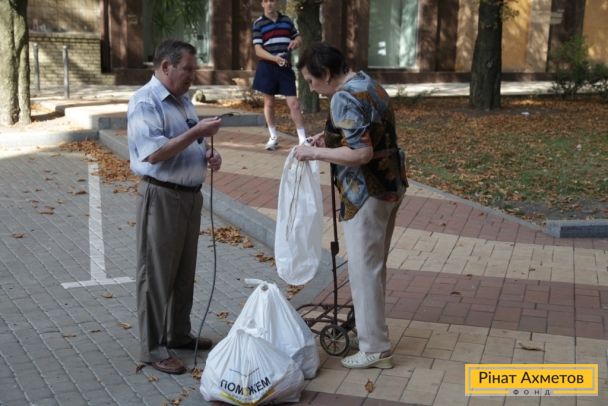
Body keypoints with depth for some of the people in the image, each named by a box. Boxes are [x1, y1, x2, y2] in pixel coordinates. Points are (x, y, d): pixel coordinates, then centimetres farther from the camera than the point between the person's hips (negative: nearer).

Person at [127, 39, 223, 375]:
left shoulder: (183, 99, 13)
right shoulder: (145, 102, -14)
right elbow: (155, 153, -24)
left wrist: (209, 154, 2)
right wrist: (197, 132, -23)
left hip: (190, 194, 9)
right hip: (161, 197, -9)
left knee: (184, 270, 17)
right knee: (157, 273, 0)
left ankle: (178, 333, 31)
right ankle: (152, 348, 9)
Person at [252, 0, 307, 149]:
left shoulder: (286, 20, 8)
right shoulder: (258, 23, -3)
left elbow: (298, 38, 21)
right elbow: (258, 50, -10)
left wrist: (296, 42, -5)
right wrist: (275, 58, -26)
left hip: (285, 67, 2)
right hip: (267, 67, -1)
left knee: (293, 103, -4)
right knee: (269, 103, 8)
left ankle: (303, 138, 0)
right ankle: (273, 137, 23)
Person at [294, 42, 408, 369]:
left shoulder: (344, 98, -20)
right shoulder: (368, 84, 11)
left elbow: (361, 153, -28)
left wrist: (315, 153, -18)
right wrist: (332, 137, 13)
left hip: (367, 192, -10)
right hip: (389, 184, 10)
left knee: (364, 269, 0)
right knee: (374, 264, 21)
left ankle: (375, 349, 8)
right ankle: (369, 325, 35)